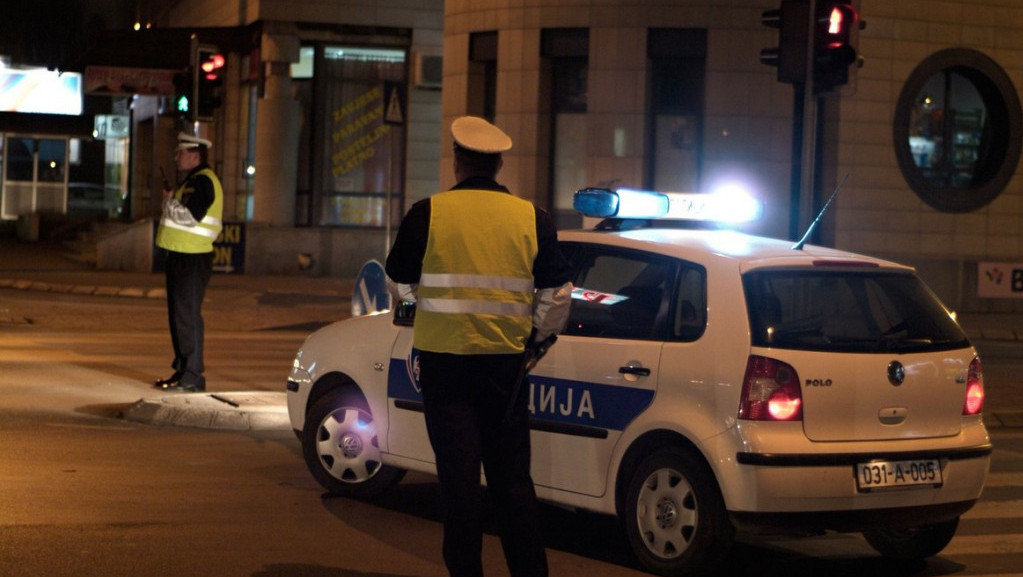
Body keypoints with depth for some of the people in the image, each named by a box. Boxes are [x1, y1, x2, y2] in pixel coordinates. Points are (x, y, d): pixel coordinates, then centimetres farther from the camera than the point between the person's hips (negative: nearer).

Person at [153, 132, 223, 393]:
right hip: (181, 256, 11)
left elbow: (190, 216, -25)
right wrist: (171, 200, 10)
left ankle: (191, 376, -7)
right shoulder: (192, 180, 19)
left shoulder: (203, 181, -15)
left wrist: (170, 200, -10)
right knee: (179, 316, 15)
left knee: (188, 317, -9)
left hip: (192, 260, -11)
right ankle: (182, 370, 23)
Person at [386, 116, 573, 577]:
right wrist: (537, 333, 20)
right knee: (512, 475, 12)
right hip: (506, 361, 2)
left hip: (445, 358, -2)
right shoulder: (531, 218, 0)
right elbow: (557, 292, 3)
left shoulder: (428, 214, -6)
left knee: (459, 474, 3)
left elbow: (401, 285, 4)